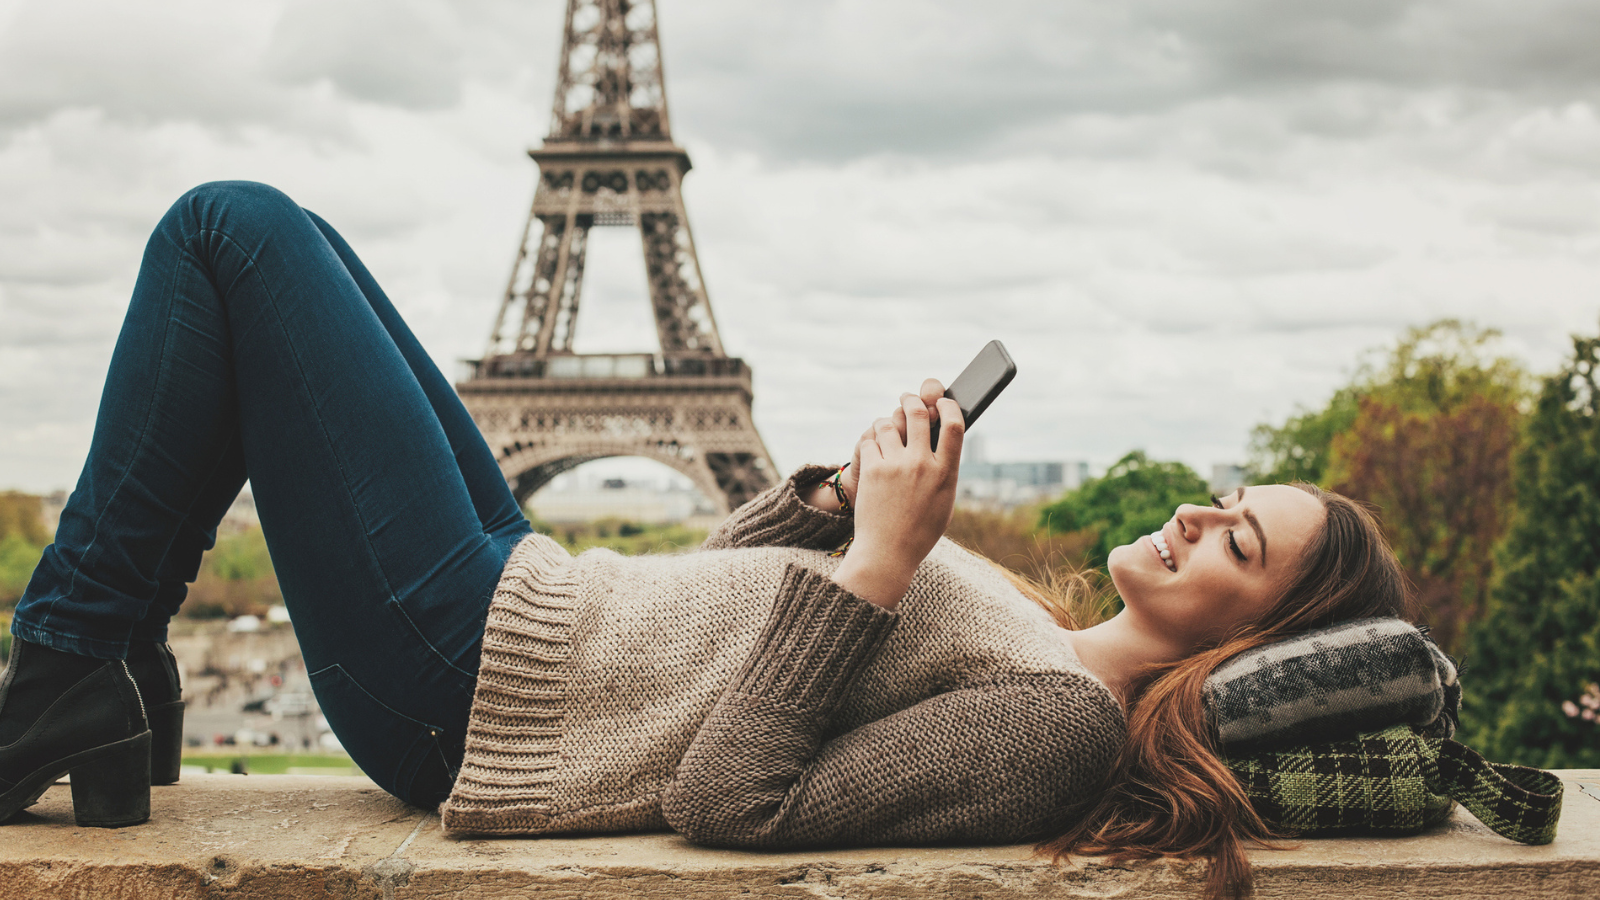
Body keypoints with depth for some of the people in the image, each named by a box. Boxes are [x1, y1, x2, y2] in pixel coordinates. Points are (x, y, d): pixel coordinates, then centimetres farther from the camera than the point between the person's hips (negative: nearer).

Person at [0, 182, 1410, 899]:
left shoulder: (1063, 726, -19)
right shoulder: (1026, 626, 10)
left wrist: (882, 557, -26)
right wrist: (846, 492, -2)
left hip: (451, 677, -9)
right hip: (532, 596, 9)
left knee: (236, 230, -6)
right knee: (251, 233, 16)